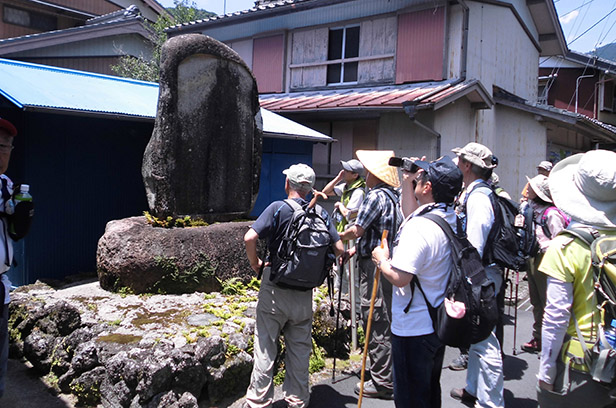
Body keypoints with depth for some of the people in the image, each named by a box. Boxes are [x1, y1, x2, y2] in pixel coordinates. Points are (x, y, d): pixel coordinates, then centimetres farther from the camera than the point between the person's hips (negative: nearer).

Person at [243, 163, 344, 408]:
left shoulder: (278, 208, -11)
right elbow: (339, 249, -1)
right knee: (300, 349, 15)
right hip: (305, 293, 3)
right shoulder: (320, 213, 0)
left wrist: (255, 264, -5)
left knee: (265, 347, 7)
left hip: (275, 289, -3)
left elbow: (250, 238, -21)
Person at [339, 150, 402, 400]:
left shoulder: (376, 196, -14)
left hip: (374, 265, -10)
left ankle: (382, 383, 7)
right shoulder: (393, 197, 14)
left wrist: (337, 238, 4)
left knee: (376, 324, -2)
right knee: (385, 321, 18)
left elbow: (357, 230, -14)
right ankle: (386, 375, 30)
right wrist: (356, 249, 18)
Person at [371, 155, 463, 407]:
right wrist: (407, 180, 17)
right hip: (438, 324, 9)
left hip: (413, 330, -9)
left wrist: (381, 260, -13)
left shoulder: (419, 226, -27)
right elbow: (413, 206, 21)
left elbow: (399, 278, -31)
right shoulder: (451, 218, 1)